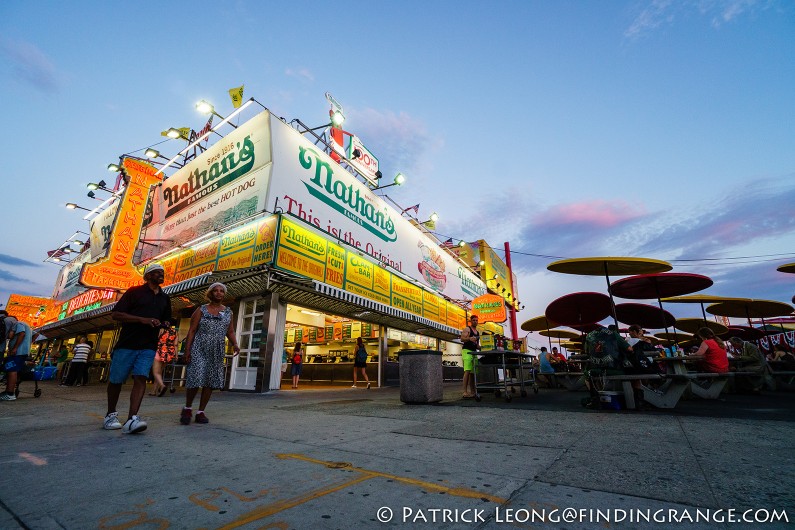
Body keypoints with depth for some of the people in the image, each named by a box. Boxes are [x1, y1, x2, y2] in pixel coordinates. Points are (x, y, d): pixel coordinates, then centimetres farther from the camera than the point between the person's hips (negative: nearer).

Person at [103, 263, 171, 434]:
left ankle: (131, 420, -16)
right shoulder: (135, 291, 1)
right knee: (116, 380, 8)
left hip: (148, 346, 3)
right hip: (127, 343, -2)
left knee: (141, 379, -11)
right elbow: (116, 314, -6)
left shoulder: (165, 298, 15)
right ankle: (111, 415, 28)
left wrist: (165, 324, 2)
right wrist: (142, 319, -18)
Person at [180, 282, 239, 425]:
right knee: (196, 378, -9)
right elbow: (192, 331, 0)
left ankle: (200, 412, 14)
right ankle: (187, 408, 16)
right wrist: (187, 350, -8)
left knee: (211, 381, 2)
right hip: (199, 349, -3)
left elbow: (230, 332, 10)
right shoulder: (201, 310, 3)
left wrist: (234, 344, -8)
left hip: (217, 351, 3)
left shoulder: (228, 312, 11)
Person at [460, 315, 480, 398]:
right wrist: (469, 338, -31)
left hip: (474, 352, 7)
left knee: (473, 372, 5)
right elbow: (462, 338, -13)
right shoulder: (467, 329, 2)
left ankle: (472, 391, 9)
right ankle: (465, 392, -20)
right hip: (467, 351, -7)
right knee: (467, 371, -17)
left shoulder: (478, 332, 23)